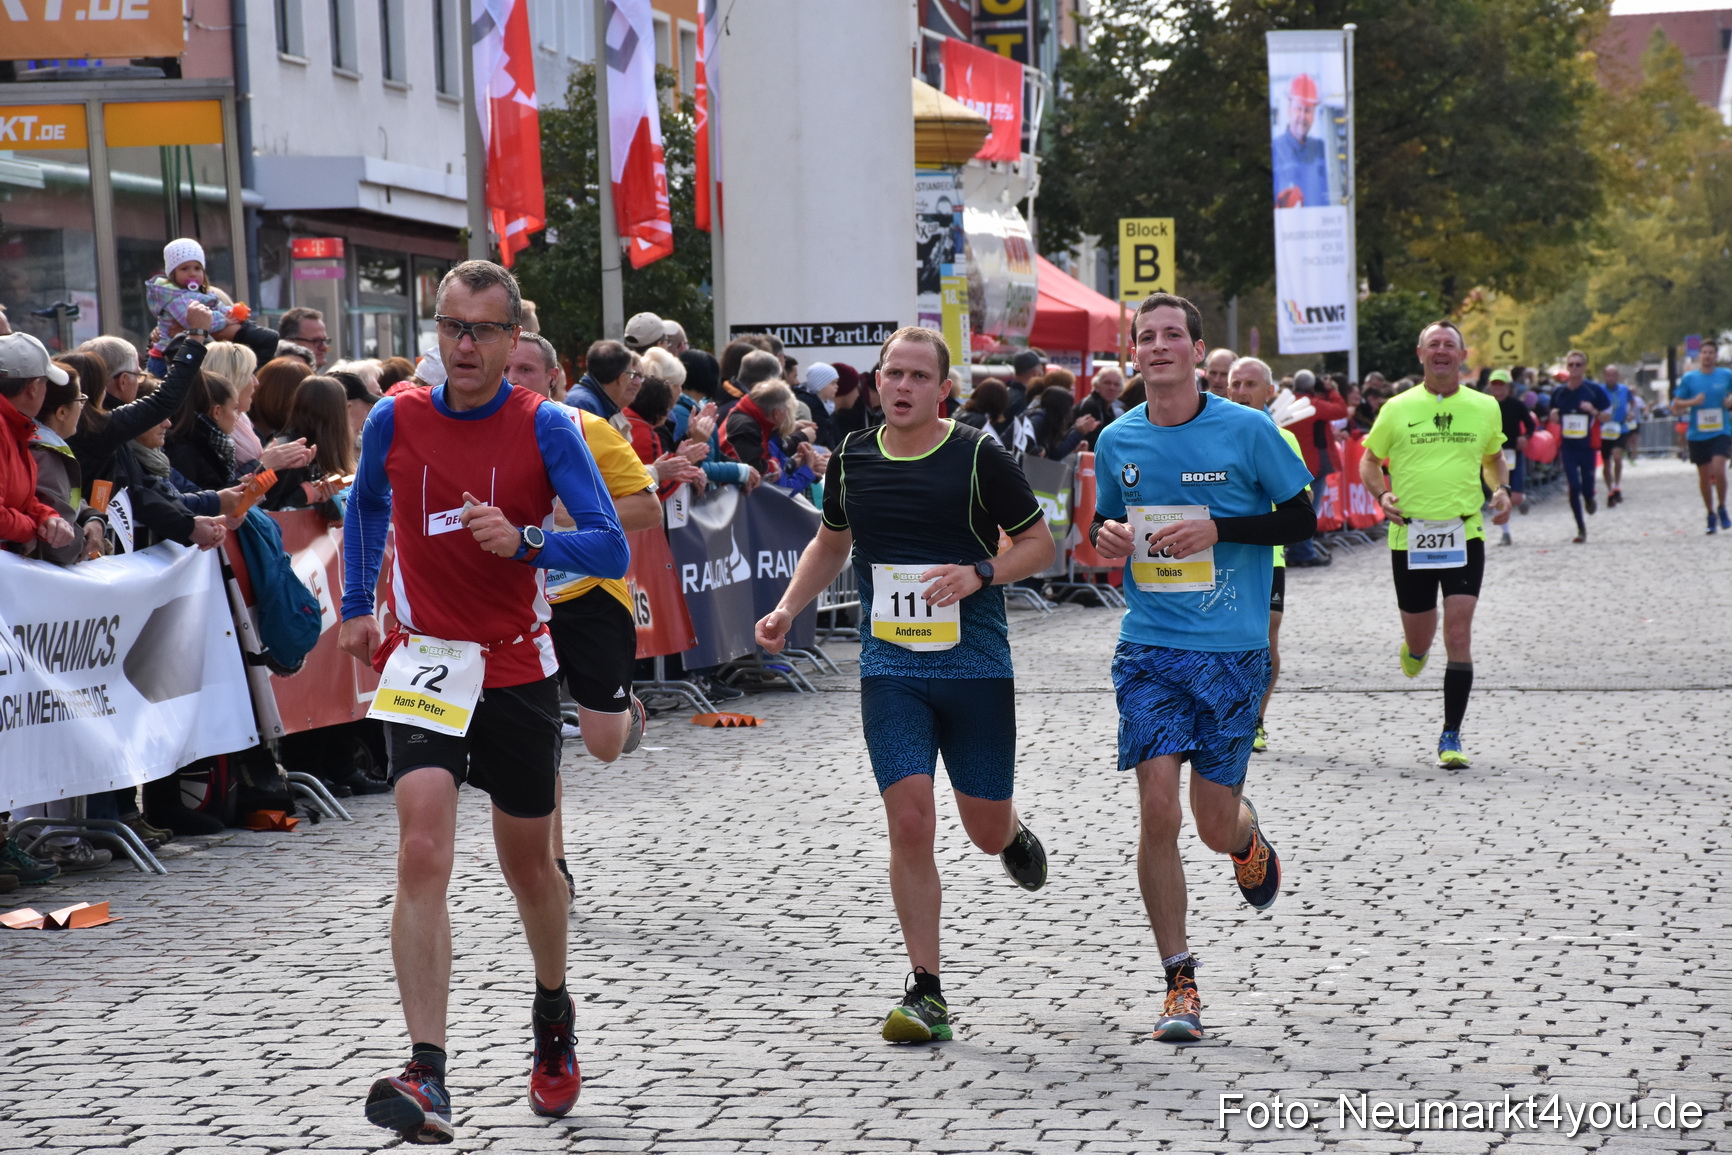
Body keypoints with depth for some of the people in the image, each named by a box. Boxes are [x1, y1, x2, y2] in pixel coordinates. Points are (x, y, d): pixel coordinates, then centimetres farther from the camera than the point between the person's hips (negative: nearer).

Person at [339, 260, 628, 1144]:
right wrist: (356, 607, 20)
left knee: (527, 862, 15)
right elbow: (365, 502, 21)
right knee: (423, 854, -18)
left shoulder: (544, 427, -8)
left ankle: (552, 1012, 44)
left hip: (517, 671, 0)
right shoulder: (395, 420, -2)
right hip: (421, 663, 0)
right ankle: (427, 1077, -23)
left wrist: (523, 541, -29)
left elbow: (610, 547, -13)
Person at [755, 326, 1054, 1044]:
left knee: (986, 828, 5)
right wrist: (787, 609, 10)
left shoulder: (978, 456, -5)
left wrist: (979, 573, -16)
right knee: (909, 822, -10)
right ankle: (926, 993, -2)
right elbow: (831, 543, 23)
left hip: (976, 663, -2)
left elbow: (1038, 544, 2)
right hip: (889, 667, 2)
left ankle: (1014, 836, 45)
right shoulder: (853, 459, 6)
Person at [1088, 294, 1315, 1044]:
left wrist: (1217, 530, -15)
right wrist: (1104, 535, -5)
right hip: (1148, 650, 2)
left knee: (1215, 824, 2)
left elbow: (1301, 519, -1)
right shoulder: (1116, 440, 5)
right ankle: (1179, 982, 2)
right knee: (1157, 811, -10)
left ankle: (1250, 842, 43)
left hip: (1232, 651, -2)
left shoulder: (1247, 430, -5)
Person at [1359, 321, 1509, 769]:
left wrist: (1501, 490, 2)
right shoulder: (1398, 409, 1)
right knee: (1419, 639, 8)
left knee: (1458, 636, -10)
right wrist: (1382, 495, -8)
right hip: (1410, 536, 0)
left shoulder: (1485, 407, 6)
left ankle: (1451, 736, -1)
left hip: (1465, 535, 0)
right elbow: (1370, 461, 11)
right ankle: (1414, 647, 49)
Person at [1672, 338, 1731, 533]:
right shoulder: (1689, 378, 2)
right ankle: (1711, 515, 23)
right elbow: (1675, 406, 5)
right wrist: (1693, 402, -13)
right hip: (1697, 435, 1)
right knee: (1704, 477, 7)